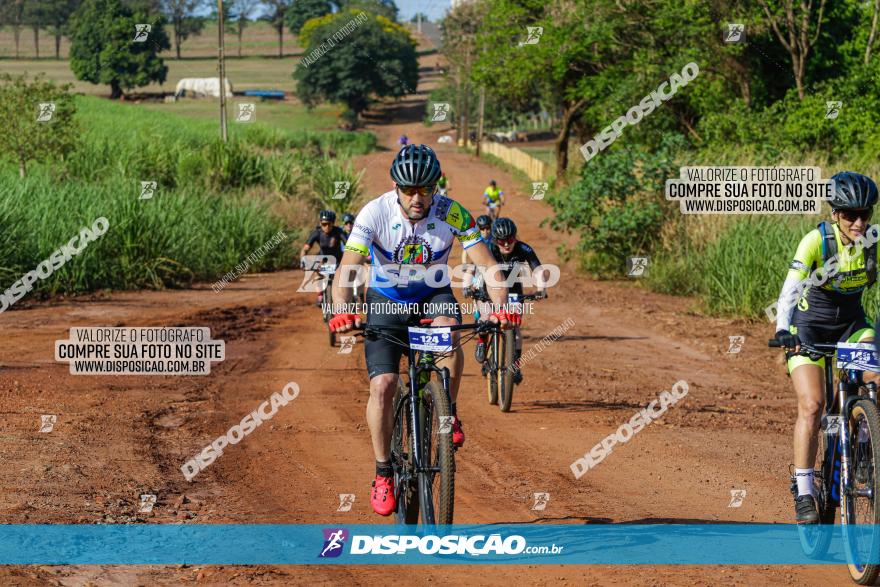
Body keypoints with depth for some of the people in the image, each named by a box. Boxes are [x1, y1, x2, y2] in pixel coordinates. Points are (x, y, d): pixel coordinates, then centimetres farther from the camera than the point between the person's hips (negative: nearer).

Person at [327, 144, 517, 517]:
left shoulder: (452, 214, -22)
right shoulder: (375, 213, -25)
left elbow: (488, 265, -24)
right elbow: (346, 270, -31)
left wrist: (501, 306, -43)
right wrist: (343, 311, -51)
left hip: (433, 294, 0)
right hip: (386, 300, 0)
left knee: (449, 330, -35)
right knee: (382, 385, -16)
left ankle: (449, 413, -13)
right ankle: (383, 473, 0)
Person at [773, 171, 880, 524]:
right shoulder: (816, 241, -22)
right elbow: (791, 288, -29)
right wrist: (783, 331, -45)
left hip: (851, 322, 3)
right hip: (809, 325, -3)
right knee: (812, 405, -17)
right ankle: (803, 491, -9)